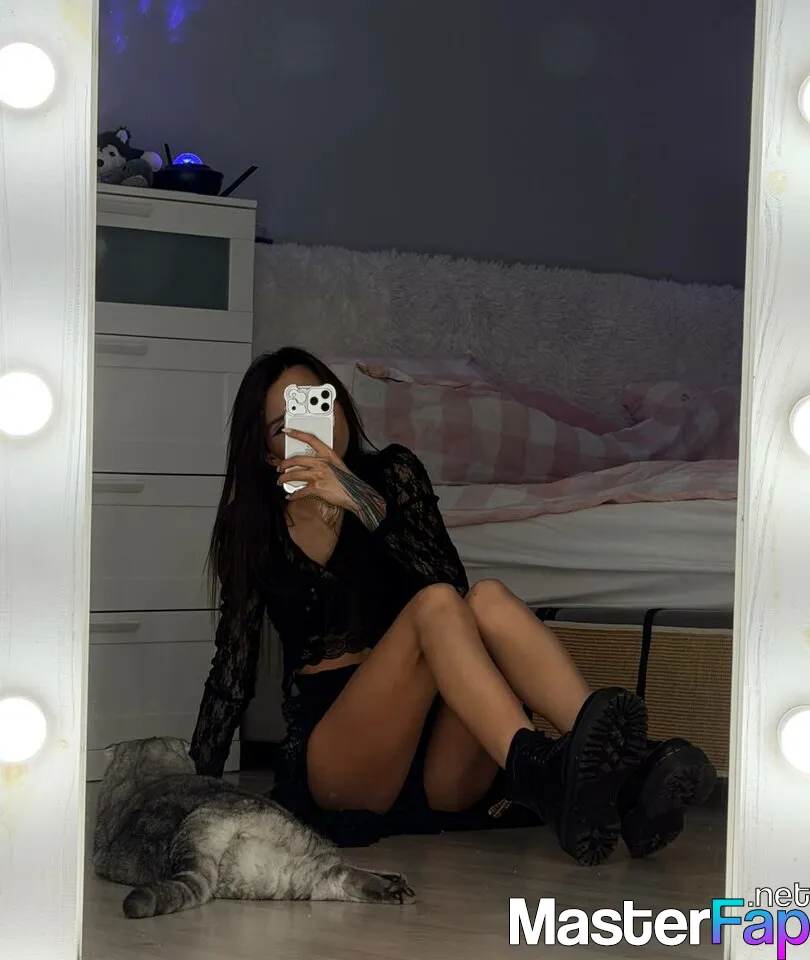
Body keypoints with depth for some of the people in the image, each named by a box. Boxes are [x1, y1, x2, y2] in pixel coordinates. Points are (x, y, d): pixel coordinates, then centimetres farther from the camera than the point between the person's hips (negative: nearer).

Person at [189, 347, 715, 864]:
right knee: (434, 606, -29)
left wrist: (368, 505, -16)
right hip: (336, 764, -2)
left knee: (488, 598, -29)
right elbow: (233, 669, 12)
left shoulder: (392, 474, 12)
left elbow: (451, 579, -5)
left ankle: (623, 773, -51)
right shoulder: (253, 531, 12)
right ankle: (539, 772, -57)